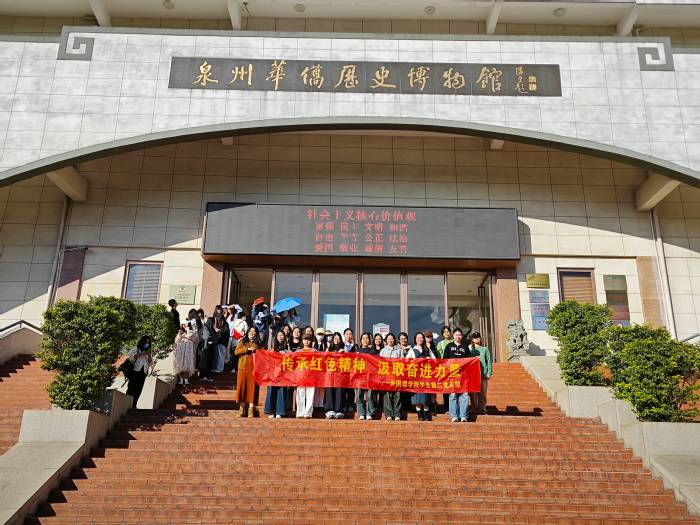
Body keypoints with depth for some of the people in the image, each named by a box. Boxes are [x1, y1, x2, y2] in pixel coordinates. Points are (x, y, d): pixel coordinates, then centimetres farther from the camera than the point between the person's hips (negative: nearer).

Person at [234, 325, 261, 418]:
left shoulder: (258, 344, 15)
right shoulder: (242, 342, 12)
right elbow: (236, 351, -4)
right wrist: (247, 349, -11)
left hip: (254, 368, 0)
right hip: (243, 368, 0)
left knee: (252, 387, -3)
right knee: (242, 387, -1)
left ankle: (251, 409, -2)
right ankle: (242, 408, 8)